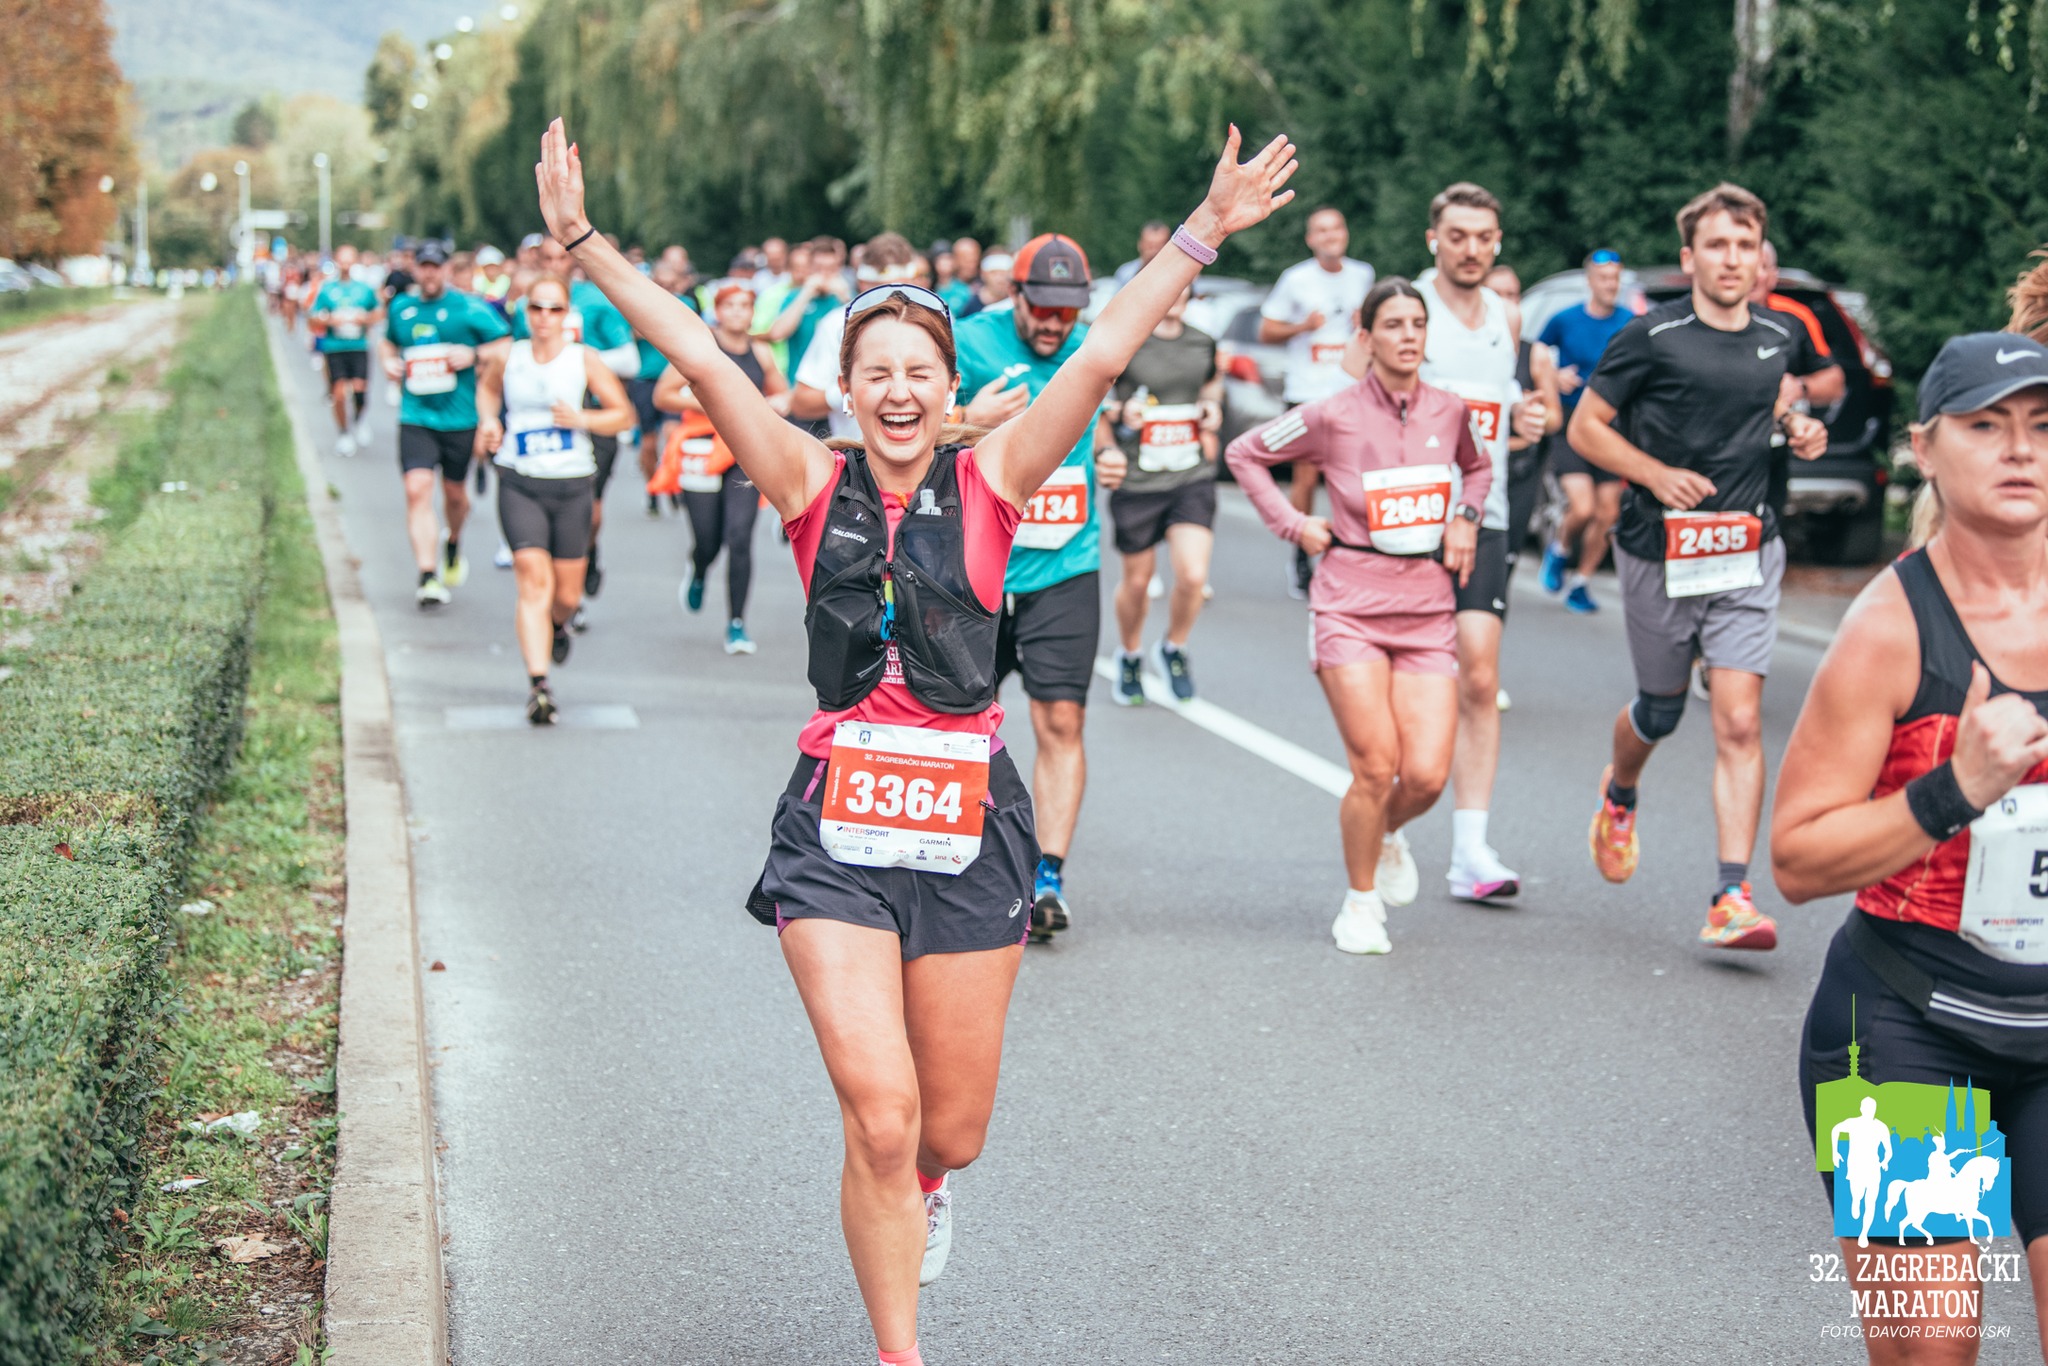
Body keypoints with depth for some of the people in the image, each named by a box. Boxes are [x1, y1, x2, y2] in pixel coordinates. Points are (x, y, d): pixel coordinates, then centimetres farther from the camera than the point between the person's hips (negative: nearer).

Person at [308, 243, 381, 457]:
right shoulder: (326, 289, 3)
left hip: (359, 346, 0)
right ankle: (344, 433, 14)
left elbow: (378, 311, 18)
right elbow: (312, 318, 6)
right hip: (334, 348, 0)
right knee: (339, 392, -6)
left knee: (359, 388, -16)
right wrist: (330, 321, -13)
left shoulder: (365, 289, 7)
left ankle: (359, 416, 17)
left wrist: (366, 320, -2)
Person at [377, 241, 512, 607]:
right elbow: (388, 341, 29)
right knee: (417, 489, -14)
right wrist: (389, 361, 7)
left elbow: (508, 347, -2)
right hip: (416, 416, 2)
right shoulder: (401, 308, 9)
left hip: (460, 418, -1)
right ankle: (427, 576, -16)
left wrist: (473, 355, -17)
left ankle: (453, 542, 46)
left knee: (454, 492, 12)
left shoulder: (469, 309, -3)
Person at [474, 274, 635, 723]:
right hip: (519, 484, 0)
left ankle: (557, 624, 46)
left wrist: (581, 419, -14)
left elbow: (624, 414, 2)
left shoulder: (583, 359, -1)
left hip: (572, 485, 0)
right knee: (534, 579, -16)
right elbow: (487, 386, 26)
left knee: (567, 592, 7)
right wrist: (488, 421, 7)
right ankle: (538, 685, -19)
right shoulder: (507, 358, 3)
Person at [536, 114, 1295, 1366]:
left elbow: (1102, 356, -5)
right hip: (839, 825, -1)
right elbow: (702, 358, -5)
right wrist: (582, 240, -10)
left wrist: (1206, 232, -11)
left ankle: (923, 1188, 50)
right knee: (879, 1119, -11)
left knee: (952, 1132, 11)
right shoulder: (815, 486, 2)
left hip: (969, 819, 1)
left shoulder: (989, 483, 2)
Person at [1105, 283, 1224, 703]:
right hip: (1136, 480, -2)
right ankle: (1129, 657, 38)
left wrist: (1213, 408, 5)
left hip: (1193, 479, 2)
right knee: (1137, 580, 10)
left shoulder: (1203, 344, 7)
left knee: (1194, 575, -13)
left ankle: (1173, 648, 17)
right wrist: (1119, 414, -17)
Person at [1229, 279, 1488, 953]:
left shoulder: (1448, 411, 5)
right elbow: (1245, 452, 8)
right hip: (1351, 607, -3)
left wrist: (1465, 517, 10)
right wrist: (1293, 523, 2)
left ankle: (1383, 830, 29)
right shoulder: (1333, 416, -6)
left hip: (1428, 611, 3)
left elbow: (1477, 467, 28)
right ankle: (1361, 902, 12)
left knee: (1427, 776, -8)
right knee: (1376, 765, -11)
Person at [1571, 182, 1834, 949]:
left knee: (1740, 722, -11)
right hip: (1658, 553, -2)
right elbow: (1585, 428, -5)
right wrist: (1659, 475, -18)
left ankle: (1732, 897, -12)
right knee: (1661, 711, 15)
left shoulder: (1781, 337, 4)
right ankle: (1619, 796, 50)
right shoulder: (1652, 337, -10)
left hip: (1747, 555, 2)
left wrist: (1794, 425, 4)